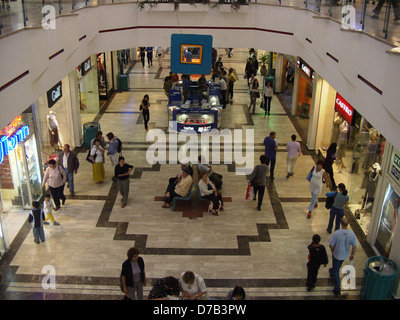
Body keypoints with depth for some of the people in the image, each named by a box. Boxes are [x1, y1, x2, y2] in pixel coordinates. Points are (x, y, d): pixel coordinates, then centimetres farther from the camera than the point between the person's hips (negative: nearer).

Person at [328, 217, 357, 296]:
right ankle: (332, 272, 63)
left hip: (336, 254, -4)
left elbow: (331, 245, -22)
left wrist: (332, 250, 1)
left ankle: (337, 289, 17)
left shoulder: (336, 233, -31)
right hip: (345, 255, 4)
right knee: (337, 266, 34)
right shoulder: (352, 234, -21)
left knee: (336, 271, 14)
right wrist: (352, 254, 7)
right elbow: (354, 246, -10)